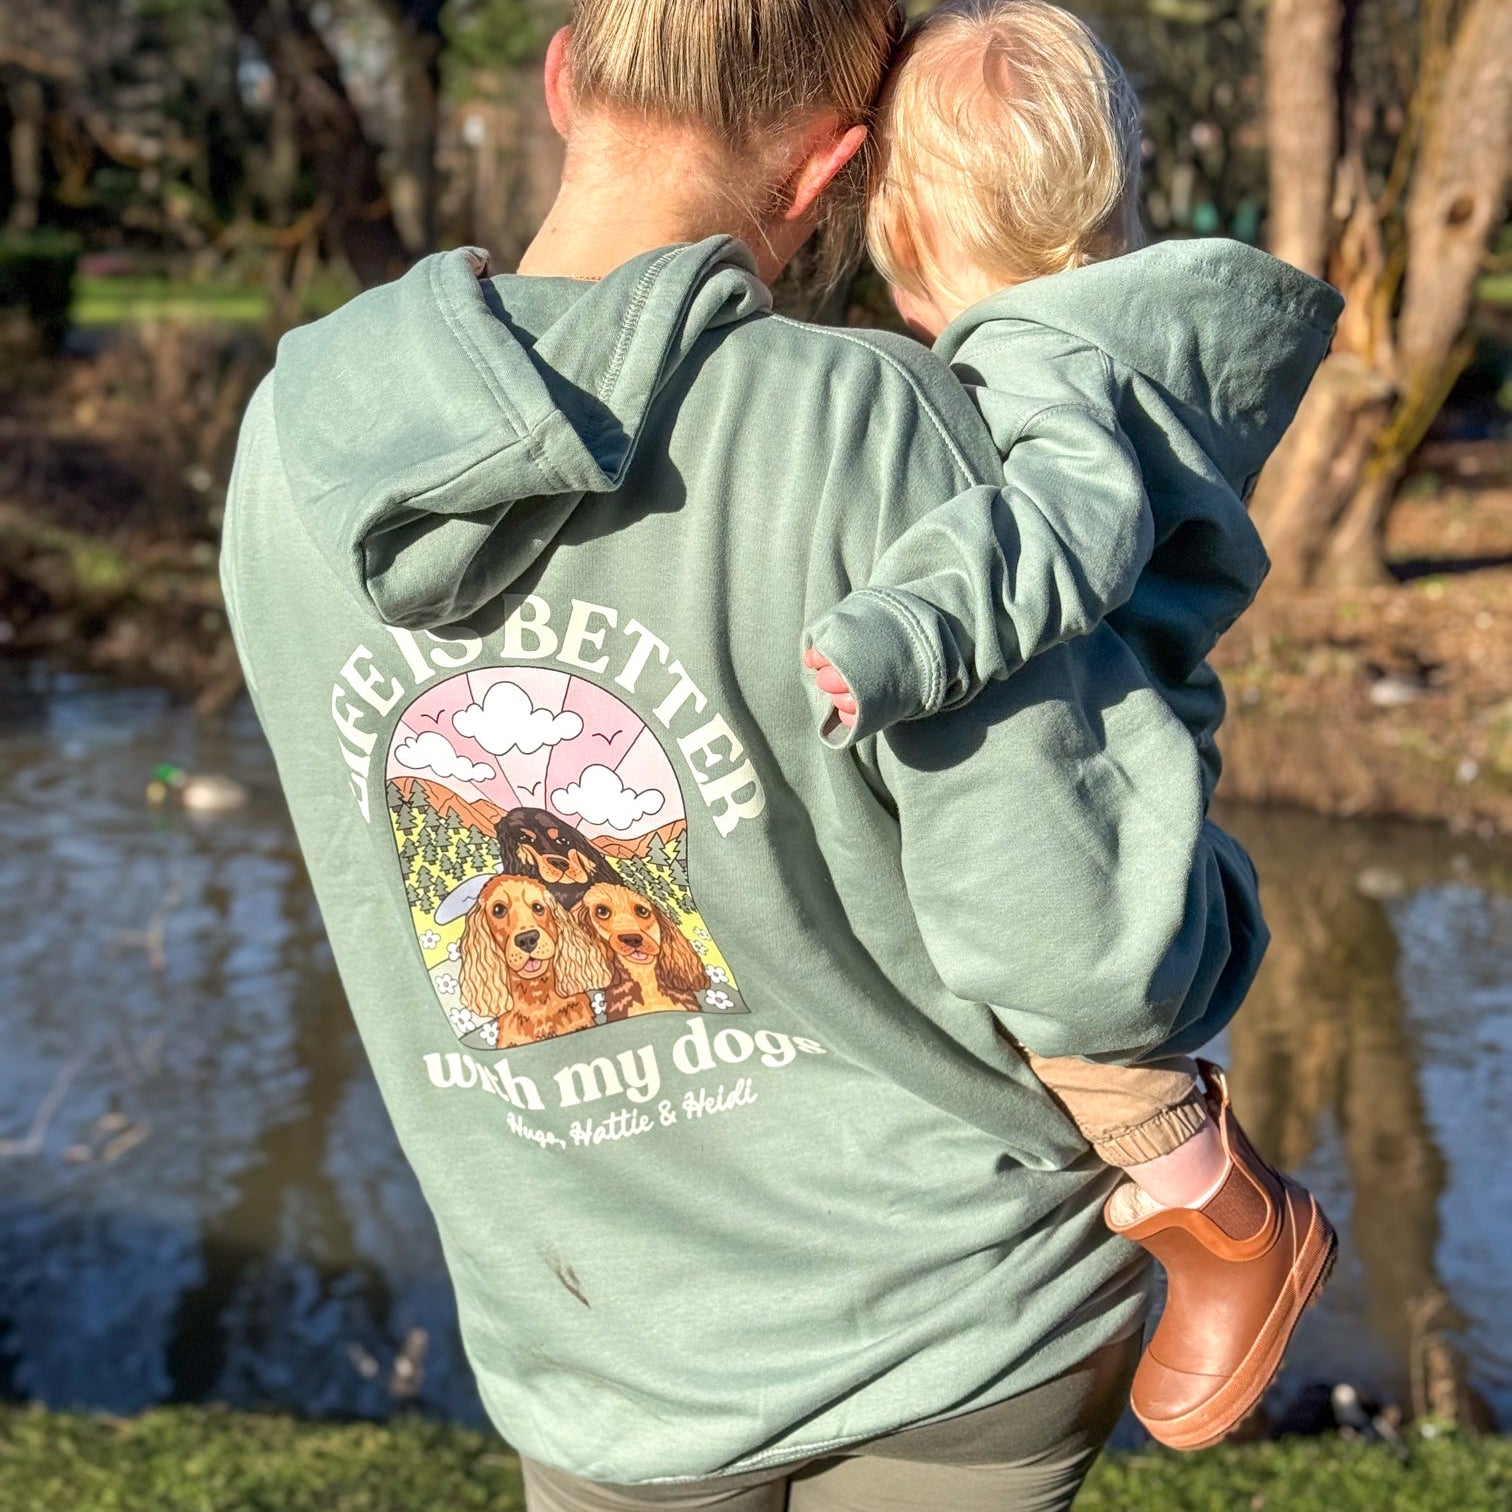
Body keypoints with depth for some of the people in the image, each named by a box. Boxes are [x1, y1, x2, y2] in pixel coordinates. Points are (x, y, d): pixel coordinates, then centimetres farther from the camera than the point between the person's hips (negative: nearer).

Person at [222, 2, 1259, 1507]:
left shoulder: (293, 451, -9)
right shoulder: (862, 425, -24)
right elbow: (1084, 951, -23)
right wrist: (1210, 898, 1)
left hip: (605, 1365, 3)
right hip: (964, 1317, -3)